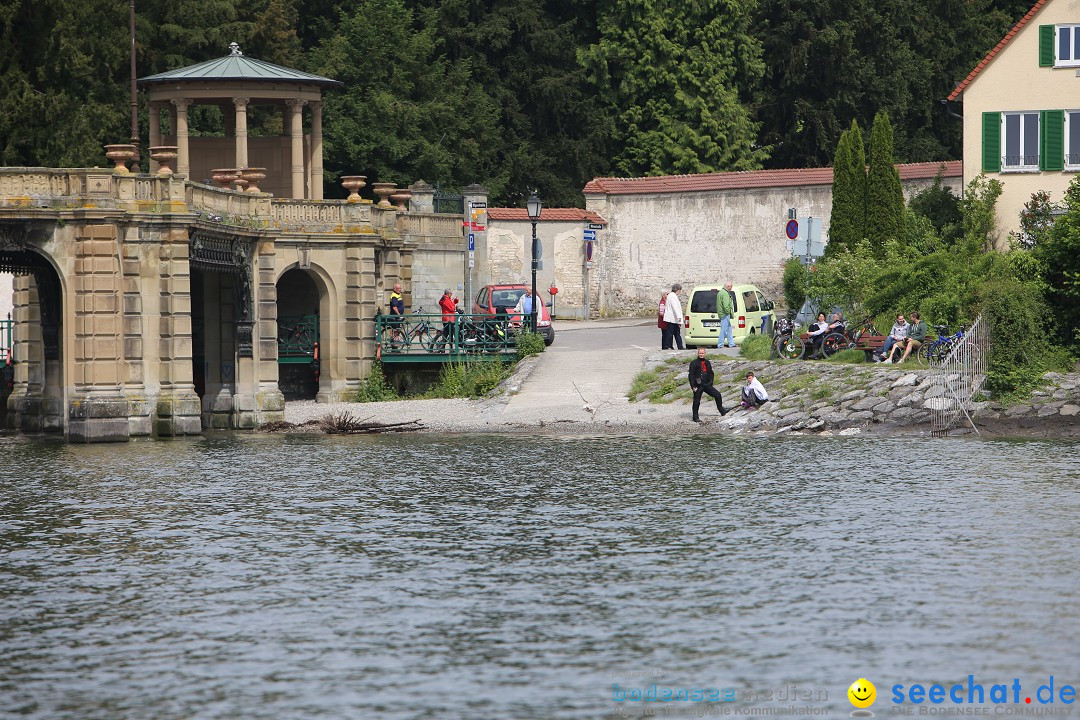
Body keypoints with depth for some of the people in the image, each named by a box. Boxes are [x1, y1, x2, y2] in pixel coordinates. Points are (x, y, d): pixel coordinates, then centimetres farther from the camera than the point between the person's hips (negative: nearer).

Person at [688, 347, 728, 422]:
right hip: (698, 386, -5)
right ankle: (695, 417, 10)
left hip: (706, 385, 5)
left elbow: (711, 373, 21)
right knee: (696, 402, 0)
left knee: (717, 395, 4)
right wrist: (693, 386, -15)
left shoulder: (707, 362, 11)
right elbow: (691, 375, -9)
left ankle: (721, 410, 20)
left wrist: (710, 382, 9)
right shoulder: (694, 363, -6)